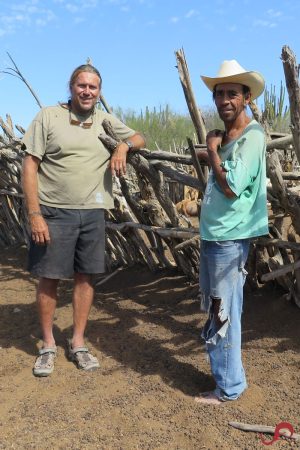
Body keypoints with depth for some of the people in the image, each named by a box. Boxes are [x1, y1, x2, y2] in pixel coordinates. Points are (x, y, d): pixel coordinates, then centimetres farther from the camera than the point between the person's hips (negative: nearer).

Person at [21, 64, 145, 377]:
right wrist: (34, 214, -13)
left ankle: (77, 343, 26)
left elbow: (139, 138, 21)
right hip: (53, 212, -3)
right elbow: (29, 166, -6)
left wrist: (124, 145, -3)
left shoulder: (106, 121, 9)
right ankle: (48, 346, 23)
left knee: (85, 277, 10)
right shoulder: (48, 116, -3)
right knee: (48, 278, 5)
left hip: (92, 213, 4)